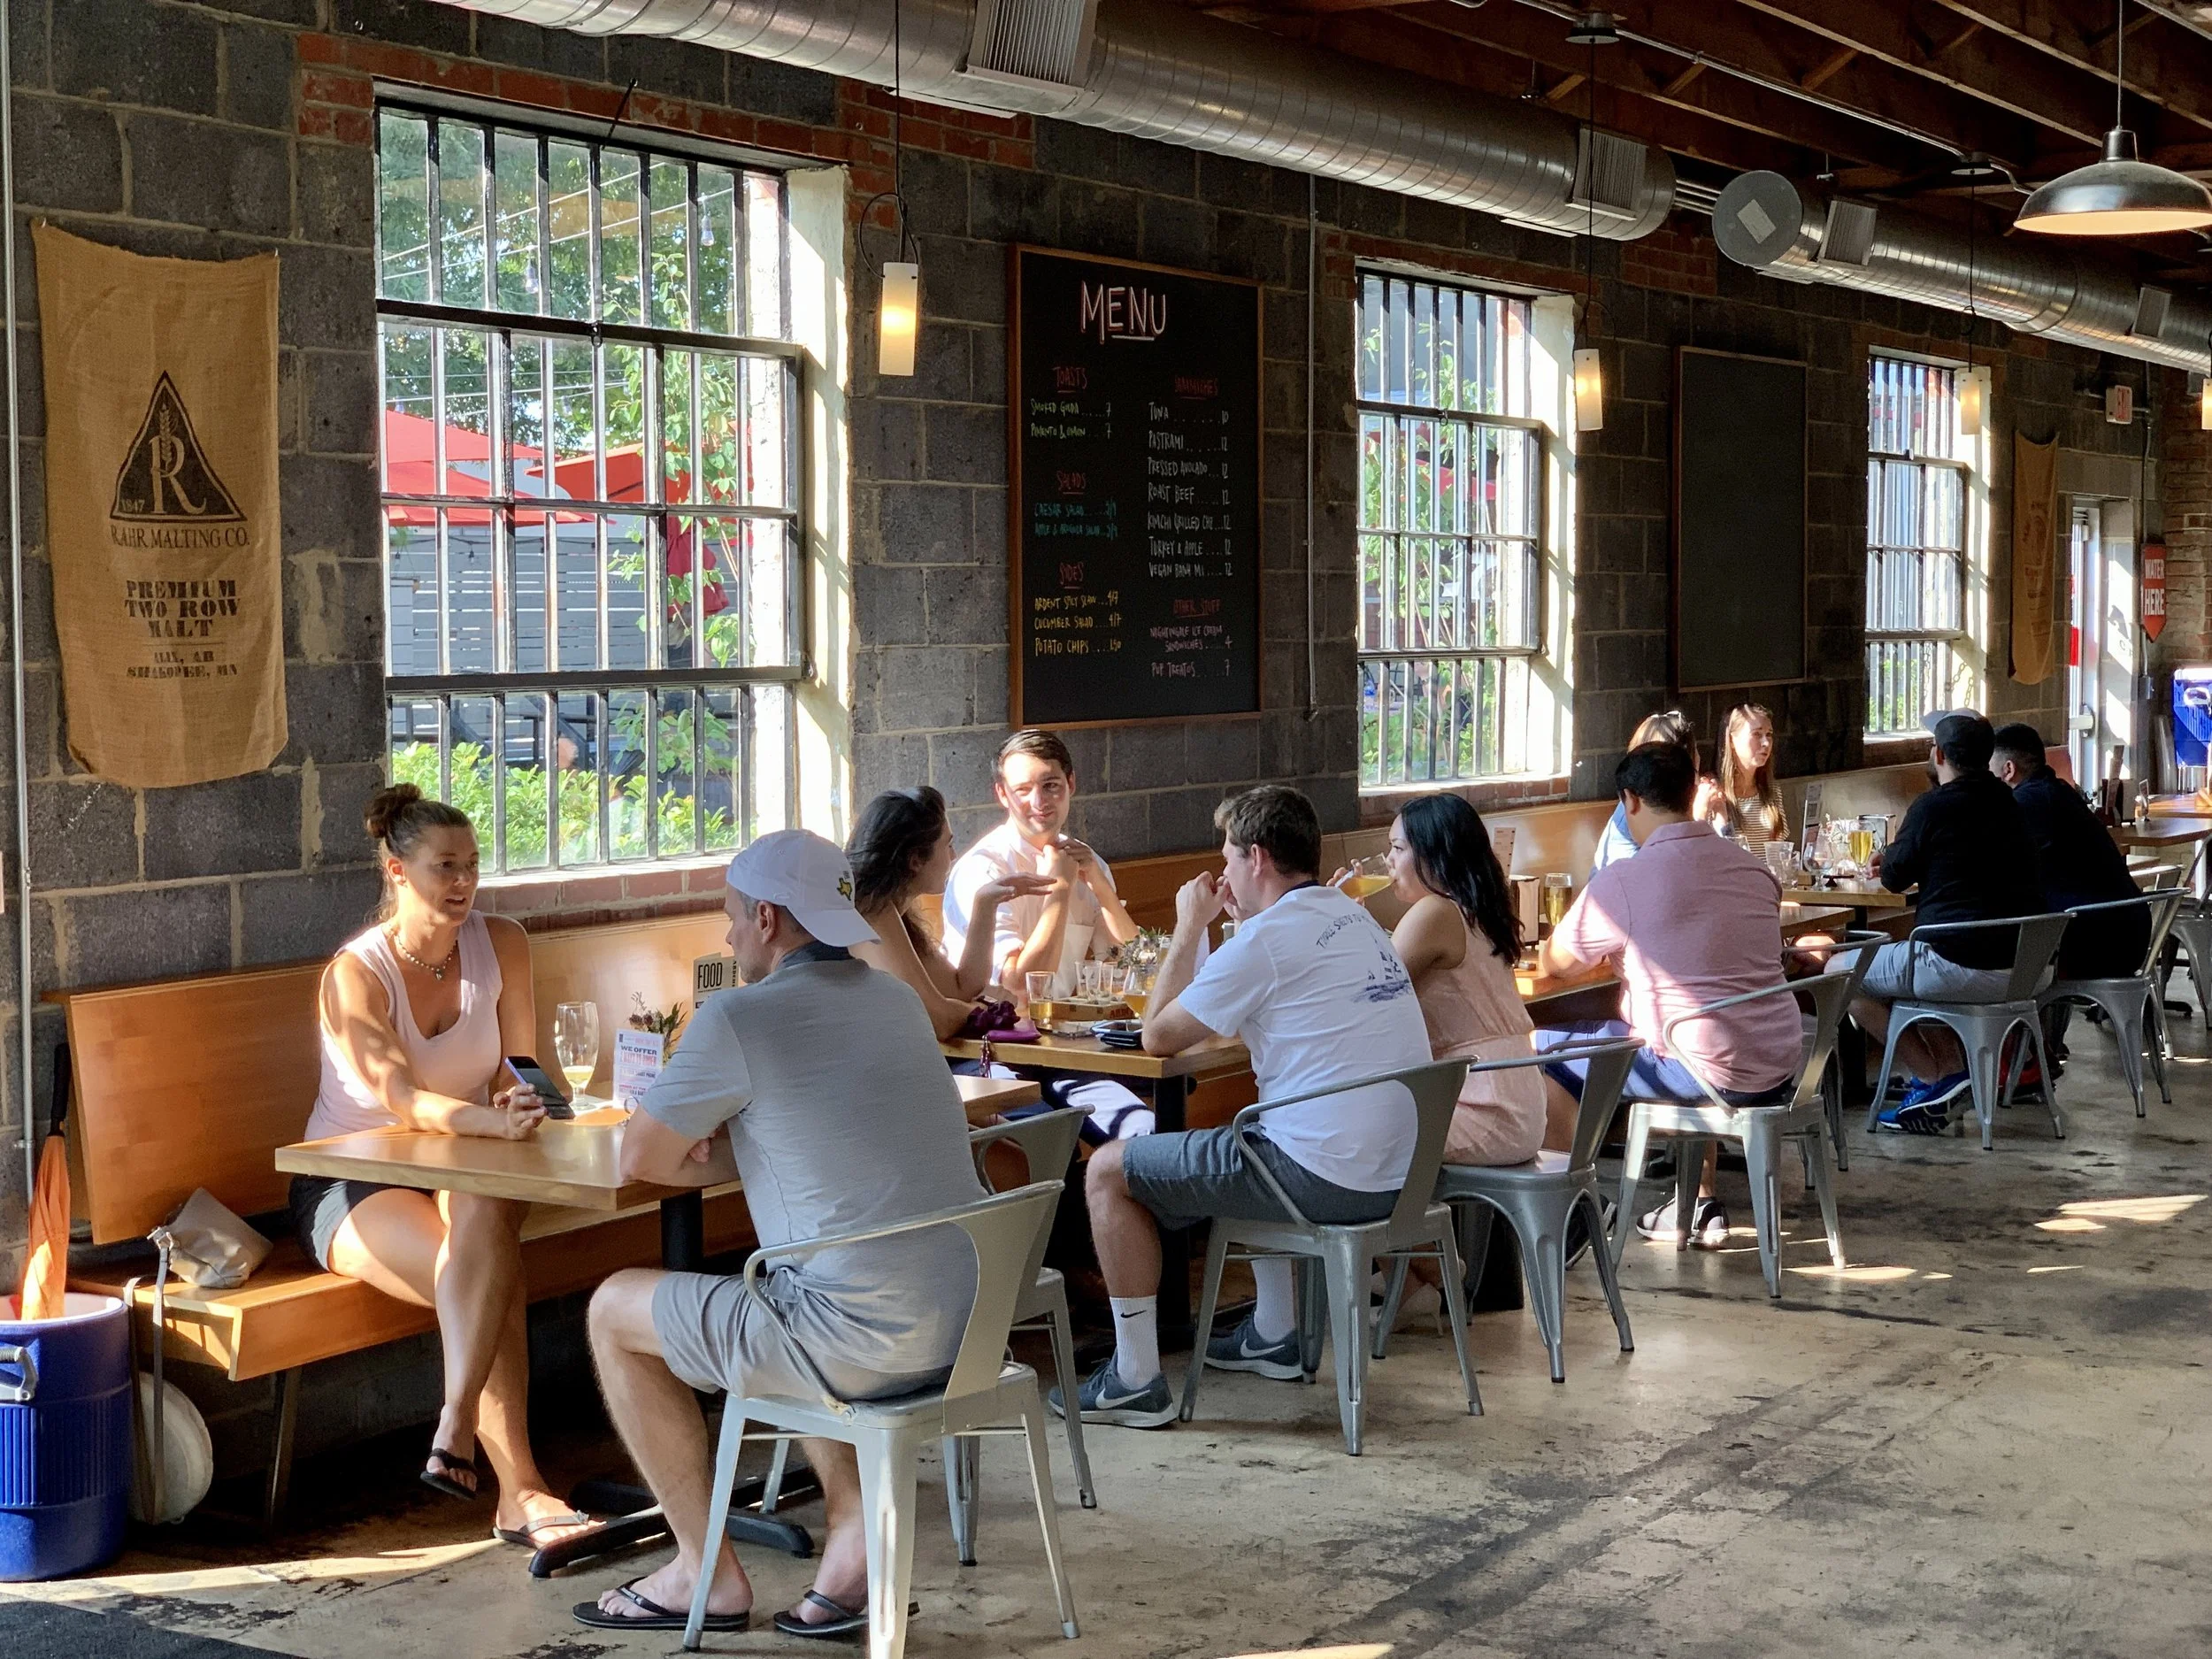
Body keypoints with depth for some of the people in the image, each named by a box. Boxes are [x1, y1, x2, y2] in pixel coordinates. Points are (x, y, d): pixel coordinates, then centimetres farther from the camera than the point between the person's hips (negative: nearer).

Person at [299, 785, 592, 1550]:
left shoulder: (501, 945, -2)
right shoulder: (355, 974, -14)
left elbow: (514, 1071, 2)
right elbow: (401, 1099, -28)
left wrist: (519, 1103, -24)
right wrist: (492, 1121, -47)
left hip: (458, 1173, 4)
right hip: (349, 1185, -3)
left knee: (484, 1217, -36)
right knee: (487, 1268, -33)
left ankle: (456, 1434, -36)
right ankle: (519, 1492, -35)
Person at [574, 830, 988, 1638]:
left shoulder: (737, 1018, -12)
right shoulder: (896, 998, 11)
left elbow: (640, 1160, -2)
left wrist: (708, 1159, 17)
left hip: (868, 1341, -8)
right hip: (965, 1324, 8)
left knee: (615, 1310, 13)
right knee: (773, 1304, 36)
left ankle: (706, 1574, 19)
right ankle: (855, 1524, 18)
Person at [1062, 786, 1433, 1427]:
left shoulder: (1269, 937, -14)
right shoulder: (1353, 918, 13)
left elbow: (1158, 1037, -5)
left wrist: (1188, 929, 5)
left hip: (1326, 1180, -9)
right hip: (1399, 1174, 9)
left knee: (1109, 1171, 3)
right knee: (1252, 1145, 40)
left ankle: (1136, 1380, 6)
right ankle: (1275, 1335, 43)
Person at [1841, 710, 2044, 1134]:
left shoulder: (1933, 807, -13)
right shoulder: (2008, 803, 10)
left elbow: (1893, 879, 0)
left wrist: (1895, 850, 19)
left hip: (1962, 966, -9)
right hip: (2020, 965, 9)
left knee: (1840, 973, 8)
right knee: (1904, 960, 34)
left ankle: (1933, 1076, 5)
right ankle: (1951, 1067, 17)